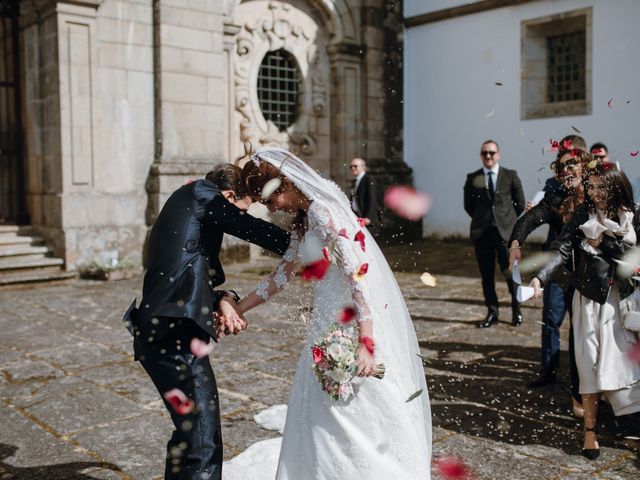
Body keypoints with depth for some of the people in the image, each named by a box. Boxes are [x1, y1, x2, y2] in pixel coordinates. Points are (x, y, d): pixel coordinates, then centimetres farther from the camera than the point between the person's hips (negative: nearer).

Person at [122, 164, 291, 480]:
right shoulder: (200, 192, 2)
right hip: (175, 333, -10)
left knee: (191, 433, 21)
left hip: (158, 334, 10)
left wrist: (221, 300, 5)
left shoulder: (181, 207, 27)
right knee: (202, 439, -7)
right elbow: (254, 229, -2)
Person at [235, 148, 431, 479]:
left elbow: (358, 275, -23)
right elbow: (282, 273, 22)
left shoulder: (323, 211, -16)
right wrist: (238, 308, 24)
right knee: (321, 419, 16)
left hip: (355, 324, -9)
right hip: (331, 325, 9)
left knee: (351, 418, 0)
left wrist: (366, 342, -27)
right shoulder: (304, 219, 13)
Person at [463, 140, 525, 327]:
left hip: (506, 231, -1)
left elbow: (520, 203, 10)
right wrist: (481, 219, 10)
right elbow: (468, 206, 13)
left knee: (511, 273, 1)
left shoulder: (510, 176, 4)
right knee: (487, 275, 6)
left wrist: (509, 219, 8)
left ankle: (516, 311, 18)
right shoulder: (472, 178, 5)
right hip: (482, 233, 1)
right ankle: (492, 312, 17)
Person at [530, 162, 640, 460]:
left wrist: (604, 241, -10)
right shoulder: (583, 214, -5)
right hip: (591, 298, -1)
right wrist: (540, 278, -28)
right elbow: (562, 250, -16)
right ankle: (590, 428, 8)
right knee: (591, 362, 0)